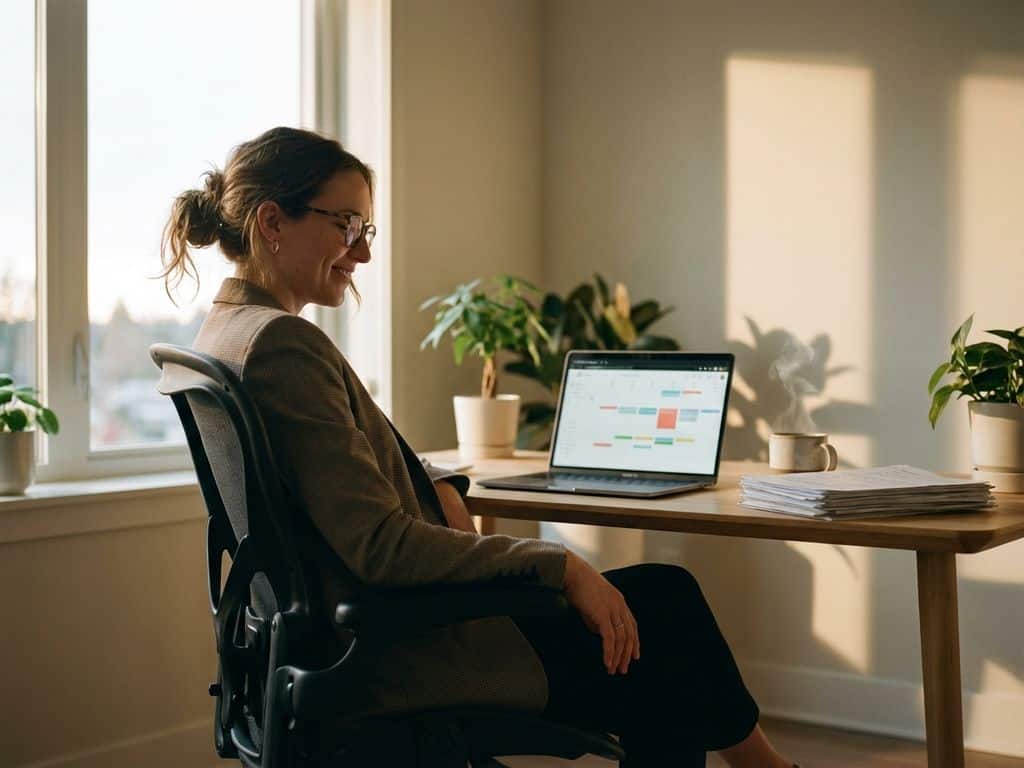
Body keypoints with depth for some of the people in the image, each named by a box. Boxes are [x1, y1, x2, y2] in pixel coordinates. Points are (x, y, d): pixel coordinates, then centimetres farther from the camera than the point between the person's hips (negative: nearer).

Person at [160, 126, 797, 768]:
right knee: (664, 606, 1)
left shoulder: (230, 331, 10)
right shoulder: (283, 342, -21)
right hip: (396, 660, -9)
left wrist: (438, 484, 2)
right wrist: (561, 566, -19)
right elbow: (380, 545, -25)